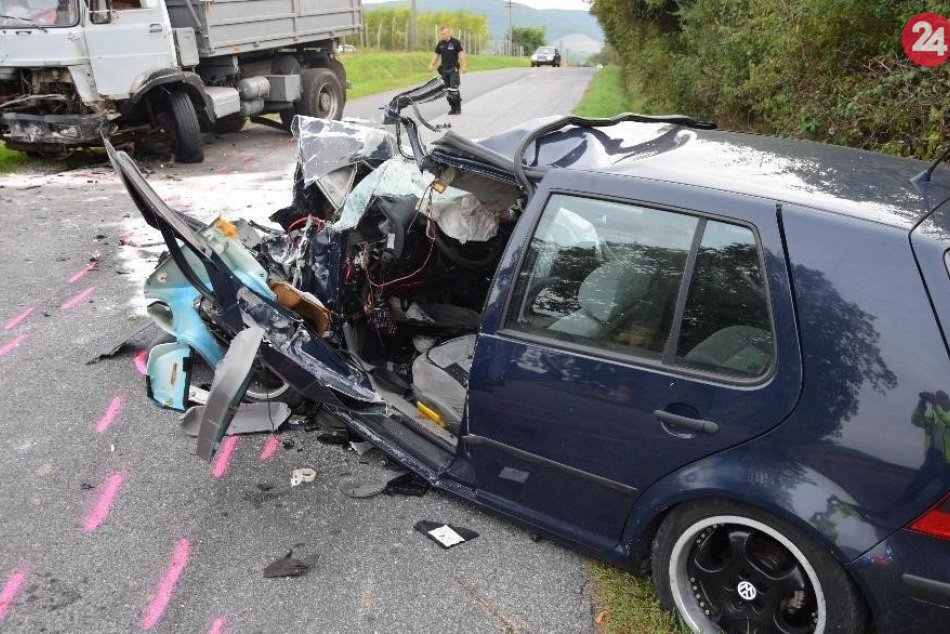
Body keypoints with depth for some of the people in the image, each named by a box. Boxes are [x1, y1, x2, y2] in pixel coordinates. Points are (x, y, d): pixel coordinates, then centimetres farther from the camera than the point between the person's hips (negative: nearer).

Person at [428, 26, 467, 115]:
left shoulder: (456, 42, -4)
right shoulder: (440, 44, 8)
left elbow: (461, 54, -4)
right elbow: (436, 55, 14)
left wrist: (464, 66, -15)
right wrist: (432, 65, -1)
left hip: (454, 69, -5)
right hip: (444, 69, 5)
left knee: (454, 89, -12)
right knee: (447, 90, 4)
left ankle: (458, 108, 1)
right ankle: (452, 108, 13)